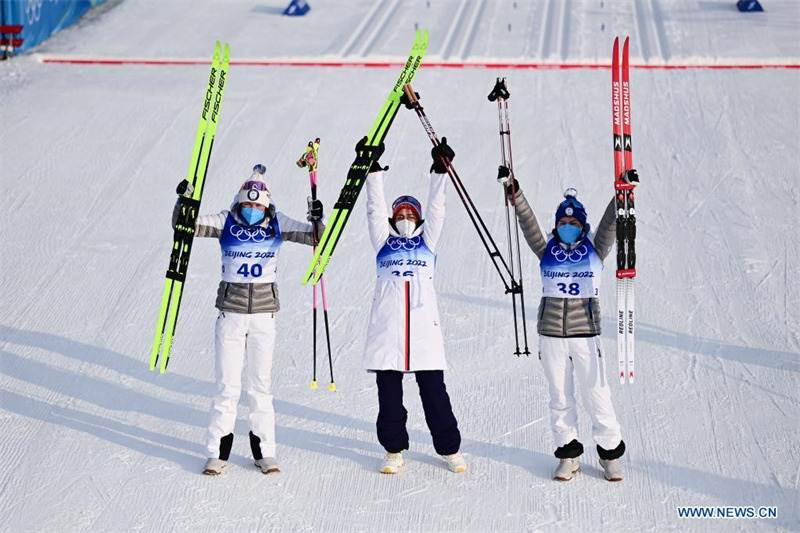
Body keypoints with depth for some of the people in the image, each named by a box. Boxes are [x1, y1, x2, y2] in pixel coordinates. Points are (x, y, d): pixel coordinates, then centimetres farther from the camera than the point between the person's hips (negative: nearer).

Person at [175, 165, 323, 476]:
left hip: (264, 314, 1)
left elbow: (317, 238, -1)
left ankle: (264, 451, 15)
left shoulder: (277, 225, 1)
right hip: (230, 313, -1)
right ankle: (217, 452, 7)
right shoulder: (226, 222, -1)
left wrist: (317, 221, -20)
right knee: (227, 384, -1)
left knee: (261, 384, 7)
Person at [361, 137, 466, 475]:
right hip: (387, 326, 1)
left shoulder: (427, 241, 15)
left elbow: (436, 209, 8)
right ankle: (394, 450, 13)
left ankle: (450, 449, 9)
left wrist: (440, 173, -1)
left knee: (434, 392, 0)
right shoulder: (384, 241, 15)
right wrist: (373, 171, 0)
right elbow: (375, 209, 8)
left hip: (424, 326, -1)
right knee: (389, 392, 3)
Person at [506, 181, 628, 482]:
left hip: (585, 334, -2)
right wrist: (516, 198, -16)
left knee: (597, 395, -1)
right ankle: (568, 453, 18)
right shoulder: (547, 251, 7)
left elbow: (610, 223, -7)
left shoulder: (594, 249, 4)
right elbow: (529, 227, -4)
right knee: (560, 397, 8)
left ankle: (610, 452, 12)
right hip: (551, 335, 2)